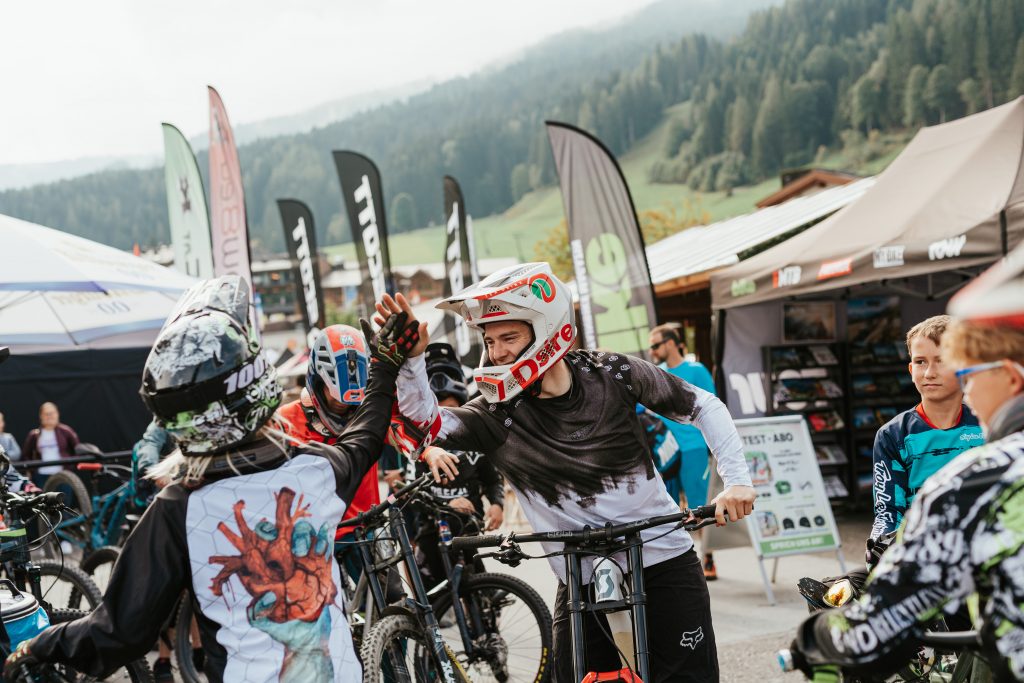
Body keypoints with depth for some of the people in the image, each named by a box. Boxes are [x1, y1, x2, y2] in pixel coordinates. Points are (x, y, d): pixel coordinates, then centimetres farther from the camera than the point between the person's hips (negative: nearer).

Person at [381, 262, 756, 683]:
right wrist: (411, 358, -37)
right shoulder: (500, 413, -7)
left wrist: (737, 478, -7)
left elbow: (704, 407, 3)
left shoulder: (610, 375, -8)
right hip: (582, 583, 1)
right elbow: (427, 423, -23)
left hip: (664, 564, -1)